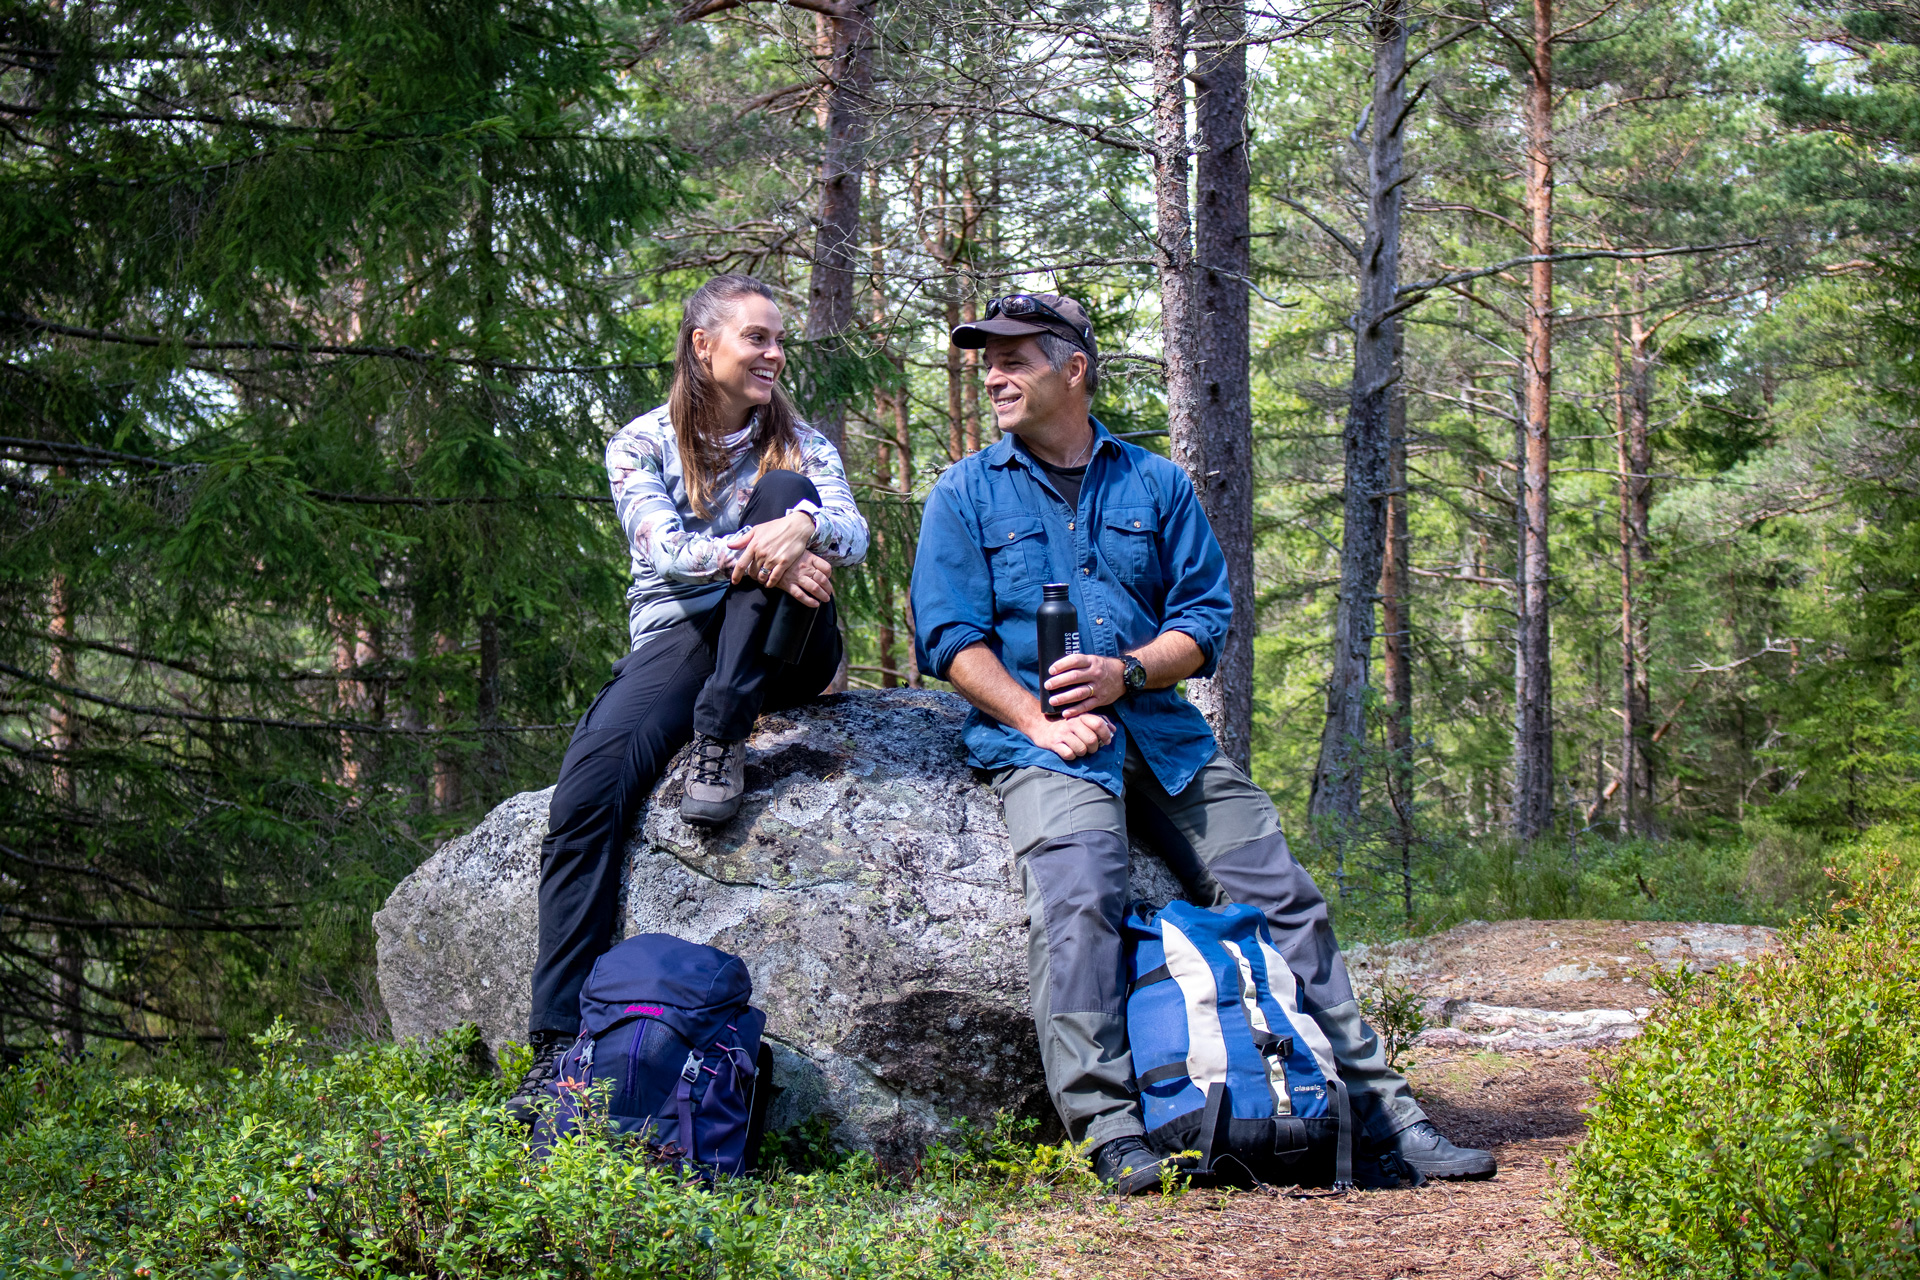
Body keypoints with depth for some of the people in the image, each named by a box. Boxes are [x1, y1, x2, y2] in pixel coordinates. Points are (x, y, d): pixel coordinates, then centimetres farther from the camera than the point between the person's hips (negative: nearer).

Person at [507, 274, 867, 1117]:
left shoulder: (800, 444, 13)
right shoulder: (642, 444, 7)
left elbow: (854, 535, -5)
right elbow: (664, 549, -10)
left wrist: (802, 527, -30)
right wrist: (755, 558, -29)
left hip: (782, 652, 1)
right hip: (677, 637, -1)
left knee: (785, 492, -24)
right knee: (586, 790, -29)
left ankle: (722, 739, -28)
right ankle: (558, 1043, -30)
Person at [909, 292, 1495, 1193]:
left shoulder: (1155, 484, 16)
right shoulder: (966, 495, 9)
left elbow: (1205, 616, 10)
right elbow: (950, 637, -1)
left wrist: (1127, 673, -10)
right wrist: (1041, 722, -14)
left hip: (1158, 725, 4)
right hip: (1039, 736, -3)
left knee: (1282, 896, -4)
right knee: (1077, 895, -31)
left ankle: (1373, 1103, 3)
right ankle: (1108, 1125, -33)